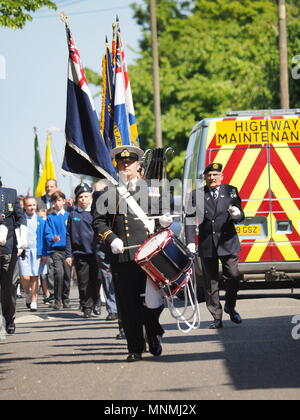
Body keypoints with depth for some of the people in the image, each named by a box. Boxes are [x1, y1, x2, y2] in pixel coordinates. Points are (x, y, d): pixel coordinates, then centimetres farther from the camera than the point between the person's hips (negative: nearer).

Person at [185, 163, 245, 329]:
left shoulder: (231, 191, 5)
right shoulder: (197, 195, 3)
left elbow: (240, 217, 4)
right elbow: (190, 220, 1)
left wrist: (237, 214, -21)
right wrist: (190, 243, -8)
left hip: (228, 242, 0)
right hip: (207, 245, 0)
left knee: (233, 276, -5)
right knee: (210, 282, 3)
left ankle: (230, 307, 21)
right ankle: (217, 318, 10)